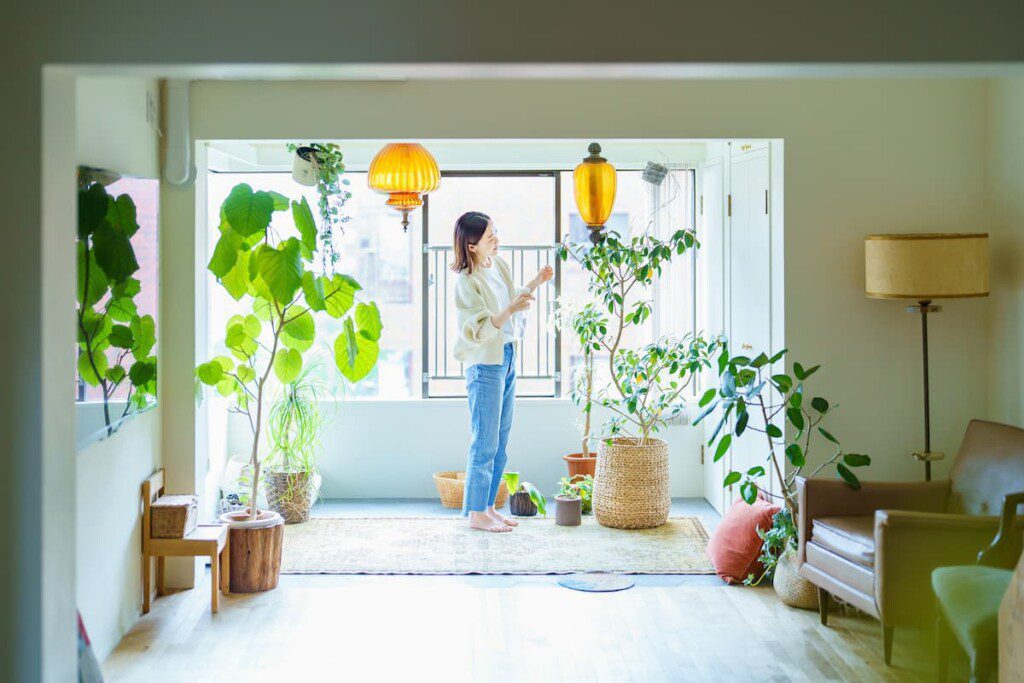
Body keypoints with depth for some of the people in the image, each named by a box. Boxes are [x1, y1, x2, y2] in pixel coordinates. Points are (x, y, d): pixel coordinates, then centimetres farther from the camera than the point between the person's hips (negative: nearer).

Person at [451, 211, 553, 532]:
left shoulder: (499, 265, 7)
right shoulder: (466, 281, -18)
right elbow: (479, 330, -23)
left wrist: (535, 283, 10)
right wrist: (511, 309, -32)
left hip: (506, 358, 9)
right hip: (484, 364, -8)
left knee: (500, 442, 12)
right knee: (485, 442, -3)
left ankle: (488, 506, 21)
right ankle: (476, 513, 6)